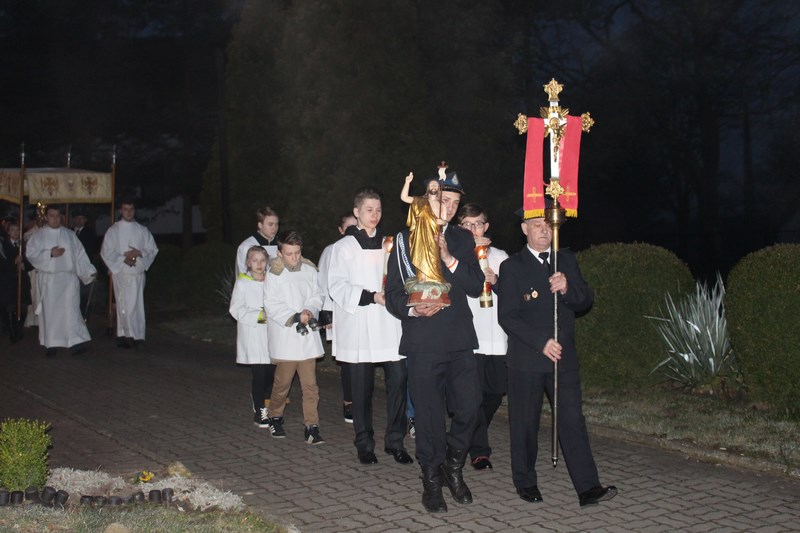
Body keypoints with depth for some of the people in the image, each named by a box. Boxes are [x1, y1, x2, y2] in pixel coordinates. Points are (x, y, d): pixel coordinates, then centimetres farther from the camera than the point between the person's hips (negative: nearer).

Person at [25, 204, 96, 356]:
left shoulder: (69, 234, 11)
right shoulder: (38, 236, 6)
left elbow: (80, 254, 10)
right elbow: (30, 254, -3)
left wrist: (90, 271, 1)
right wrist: (50, 254, -15)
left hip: (68, 277, 1)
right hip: (48, 279, 0)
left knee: (71, 309, -7)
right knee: (50, 310, 2)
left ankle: (77, 342, -12)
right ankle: (51, 344, 10)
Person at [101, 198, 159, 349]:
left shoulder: (142, 230, 10)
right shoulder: (113, 230, 4)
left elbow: (153, 249, 8)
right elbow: (106, 252, -1)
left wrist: (139, 253, -11)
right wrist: (123, 259, -14)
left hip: (138, 272, 3)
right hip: (120, 273, -3)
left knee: (137, 305, 0)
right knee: (125, 305, -7)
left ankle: (123, 336, 7)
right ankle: (130, 336, -6)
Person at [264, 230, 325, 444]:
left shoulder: (309, 270, 4)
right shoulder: (274, 274, -7)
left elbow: (316, 296, 9)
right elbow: (272, 305, -10)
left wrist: (310, 311, -12)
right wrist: (295, 317, -18)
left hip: (307, 335, 3)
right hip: (285, 337, -3)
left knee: (310, 383, 2)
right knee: (283, 381, 6)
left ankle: (311, 427, 6)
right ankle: (275, 418, 30)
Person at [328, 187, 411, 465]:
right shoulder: (344, 246, 3)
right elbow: (337, 286, -5)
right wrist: (371, 296, -16)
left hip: (389, 327, 3)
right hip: (359, 328, -3)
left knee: (398, 381, -5)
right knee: (363, 387, 2)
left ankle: (395, 441, 7)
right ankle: (365, 445, 14)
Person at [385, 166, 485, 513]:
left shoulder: (462, 240, 15)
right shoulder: (406, 240, 6)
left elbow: (476, 286, 5)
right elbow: (393, 294, 2)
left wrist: (450, 260, -10)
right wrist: (413, 309, -18)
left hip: (460, 341, 3)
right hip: (423, 343, -3)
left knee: (469, 408, -4)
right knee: (429, 416, 1)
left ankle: (453, 467, 20)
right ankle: (432, 481, 17)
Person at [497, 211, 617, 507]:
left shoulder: (567, 260, 12)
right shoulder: (511, 267, -1)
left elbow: (586, 300, 7)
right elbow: (507, 316, -7)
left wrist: (567, 288, -15)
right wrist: (541, 342, -16)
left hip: (564, 356, 3)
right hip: (527, 359, -2)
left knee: (572, 420, -2)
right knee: (525, 422, 7)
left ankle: (588, 488, -2)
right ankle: (525, 482, 22)